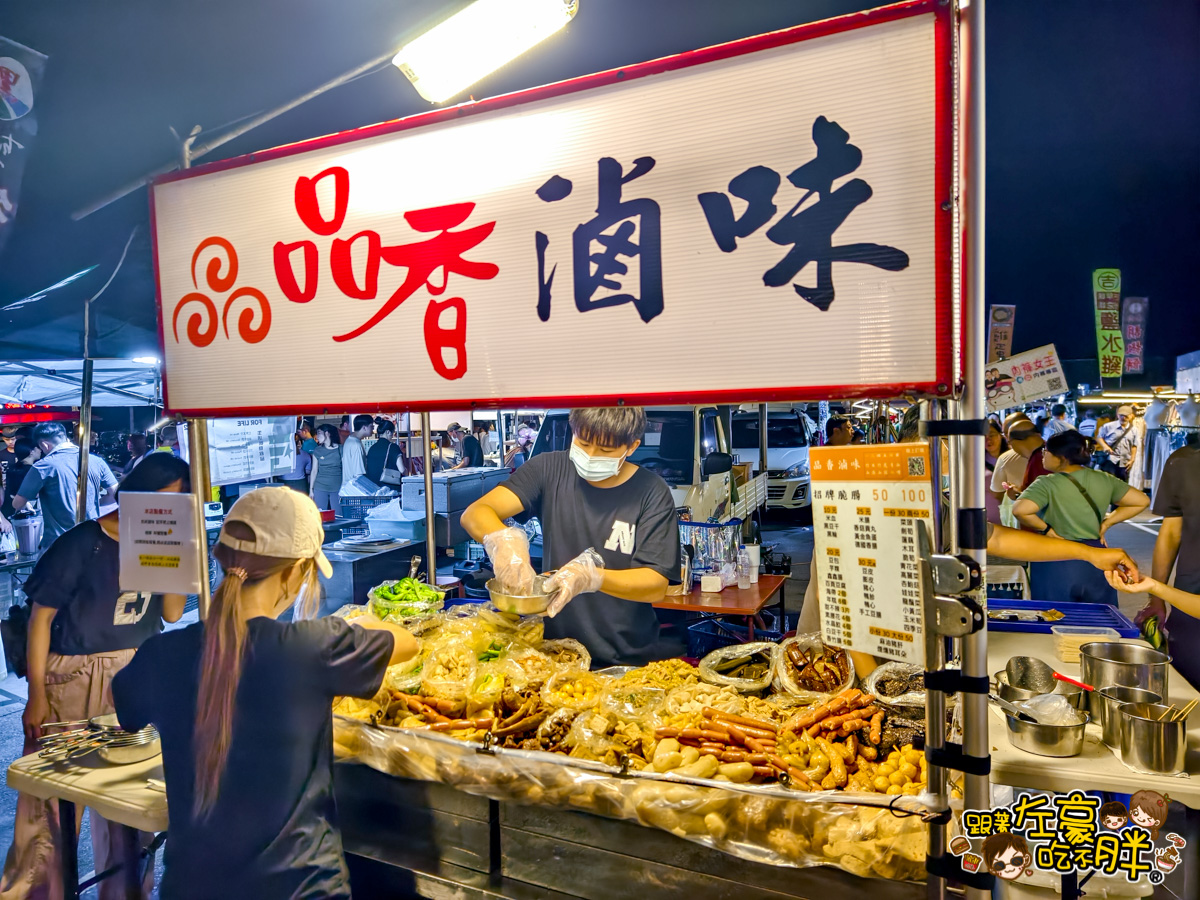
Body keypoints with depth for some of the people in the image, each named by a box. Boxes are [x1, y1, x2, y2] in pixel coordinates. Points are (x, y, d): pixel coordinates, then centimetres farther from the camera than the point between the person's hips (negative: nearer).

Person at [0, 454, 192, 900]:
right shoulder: (82, 543, -14)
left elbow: (171, 613, 1)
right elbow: (41, 615, -9)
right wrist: (36, 693, -10)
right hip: (74, 680, -5)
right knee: (53, 798, 0)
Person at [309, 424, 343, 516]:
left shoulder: (341, 449, 0)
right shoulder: (317, 450, 9)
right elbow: (314, 471, 10)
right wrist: (311, 489, 7)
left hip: (337, 488, -2)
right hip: (320, 488, 2)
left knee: (337, 517, -3)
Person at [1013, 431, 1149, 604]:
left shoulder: (1047, 484, -14)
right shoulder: (1104, 480, 3)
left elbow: (1020, 510, -30)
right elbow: (1141, 501, 10)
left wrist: (1046, 529, -14)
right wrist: (1107, 522, 7)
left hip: (1055, 566, -5)